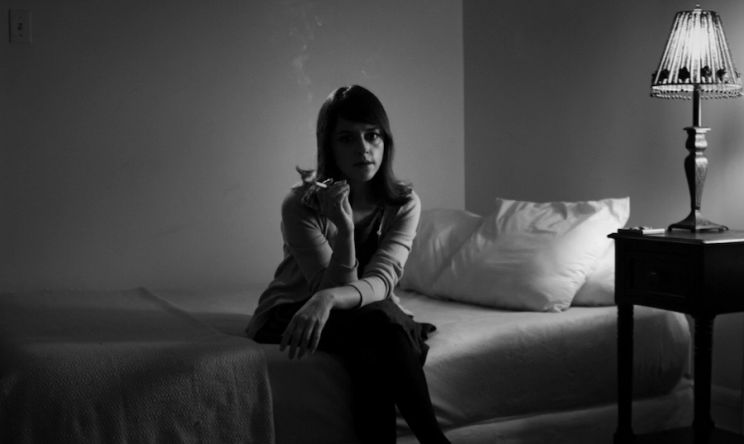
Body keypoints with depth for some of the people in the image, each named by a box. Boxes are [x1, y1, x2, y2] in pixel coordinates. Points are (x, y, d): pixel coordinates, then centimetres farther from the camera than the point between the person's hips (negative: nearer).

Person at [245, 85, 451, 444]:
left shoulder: (404, 204, -9)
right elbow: (333, 286, -22)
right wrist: (345, 228, -38)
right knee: (375, 323, -33)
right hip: (289, 314, -2)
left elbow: (381, 281, -24)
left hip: (369, 318, 3)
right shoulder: (301, 205, -17)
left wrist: (329, 298, -45)